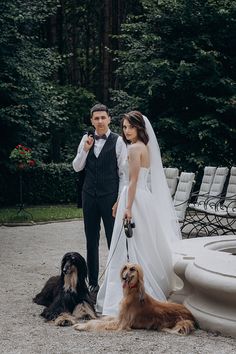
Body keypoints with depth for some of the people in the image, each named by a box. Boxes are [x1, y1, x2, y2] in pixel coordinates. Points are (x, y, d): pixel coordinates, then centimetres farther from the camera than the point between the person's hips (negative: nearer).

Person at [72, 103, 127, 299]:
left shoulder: (118, 141, -6)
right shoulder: (86, 139, 6)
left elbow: (124, 173, -5)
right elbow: (76, 167, 7)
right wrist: (85, 149, -9)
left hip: (110, 196, -4)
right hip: (89, 195, 4)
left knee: (114, 241, 2)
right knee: (91, 241, 11)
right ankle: (93, 283, 22)